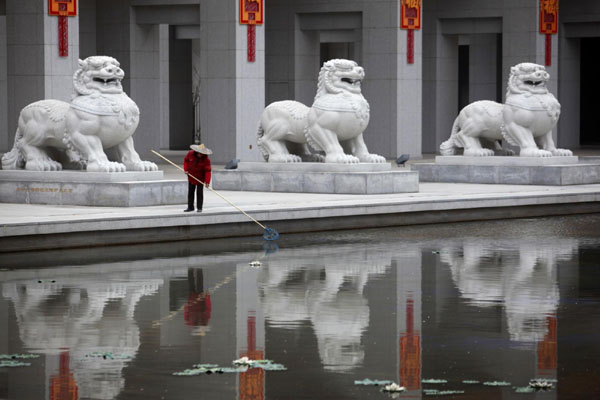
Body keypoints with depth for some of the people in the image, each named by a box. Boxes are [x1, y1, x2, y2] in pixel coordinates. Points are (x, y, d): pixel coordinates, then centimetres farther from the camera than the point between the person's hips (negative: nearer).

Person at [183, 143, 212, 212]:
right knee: (190, 192, 9)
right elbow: (186, 160, 6)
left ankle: (199, 208, 7)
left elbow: (207, 171, -24)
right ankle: (190, 207, 19)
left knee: (200, 193, -3)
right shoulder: (190, 154, -14)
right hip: (191, 176, 3)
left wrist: (207, 181, -32)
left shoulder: (206, 159, -22)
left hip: (200, 178, -3)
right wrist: (186, 169, -7)